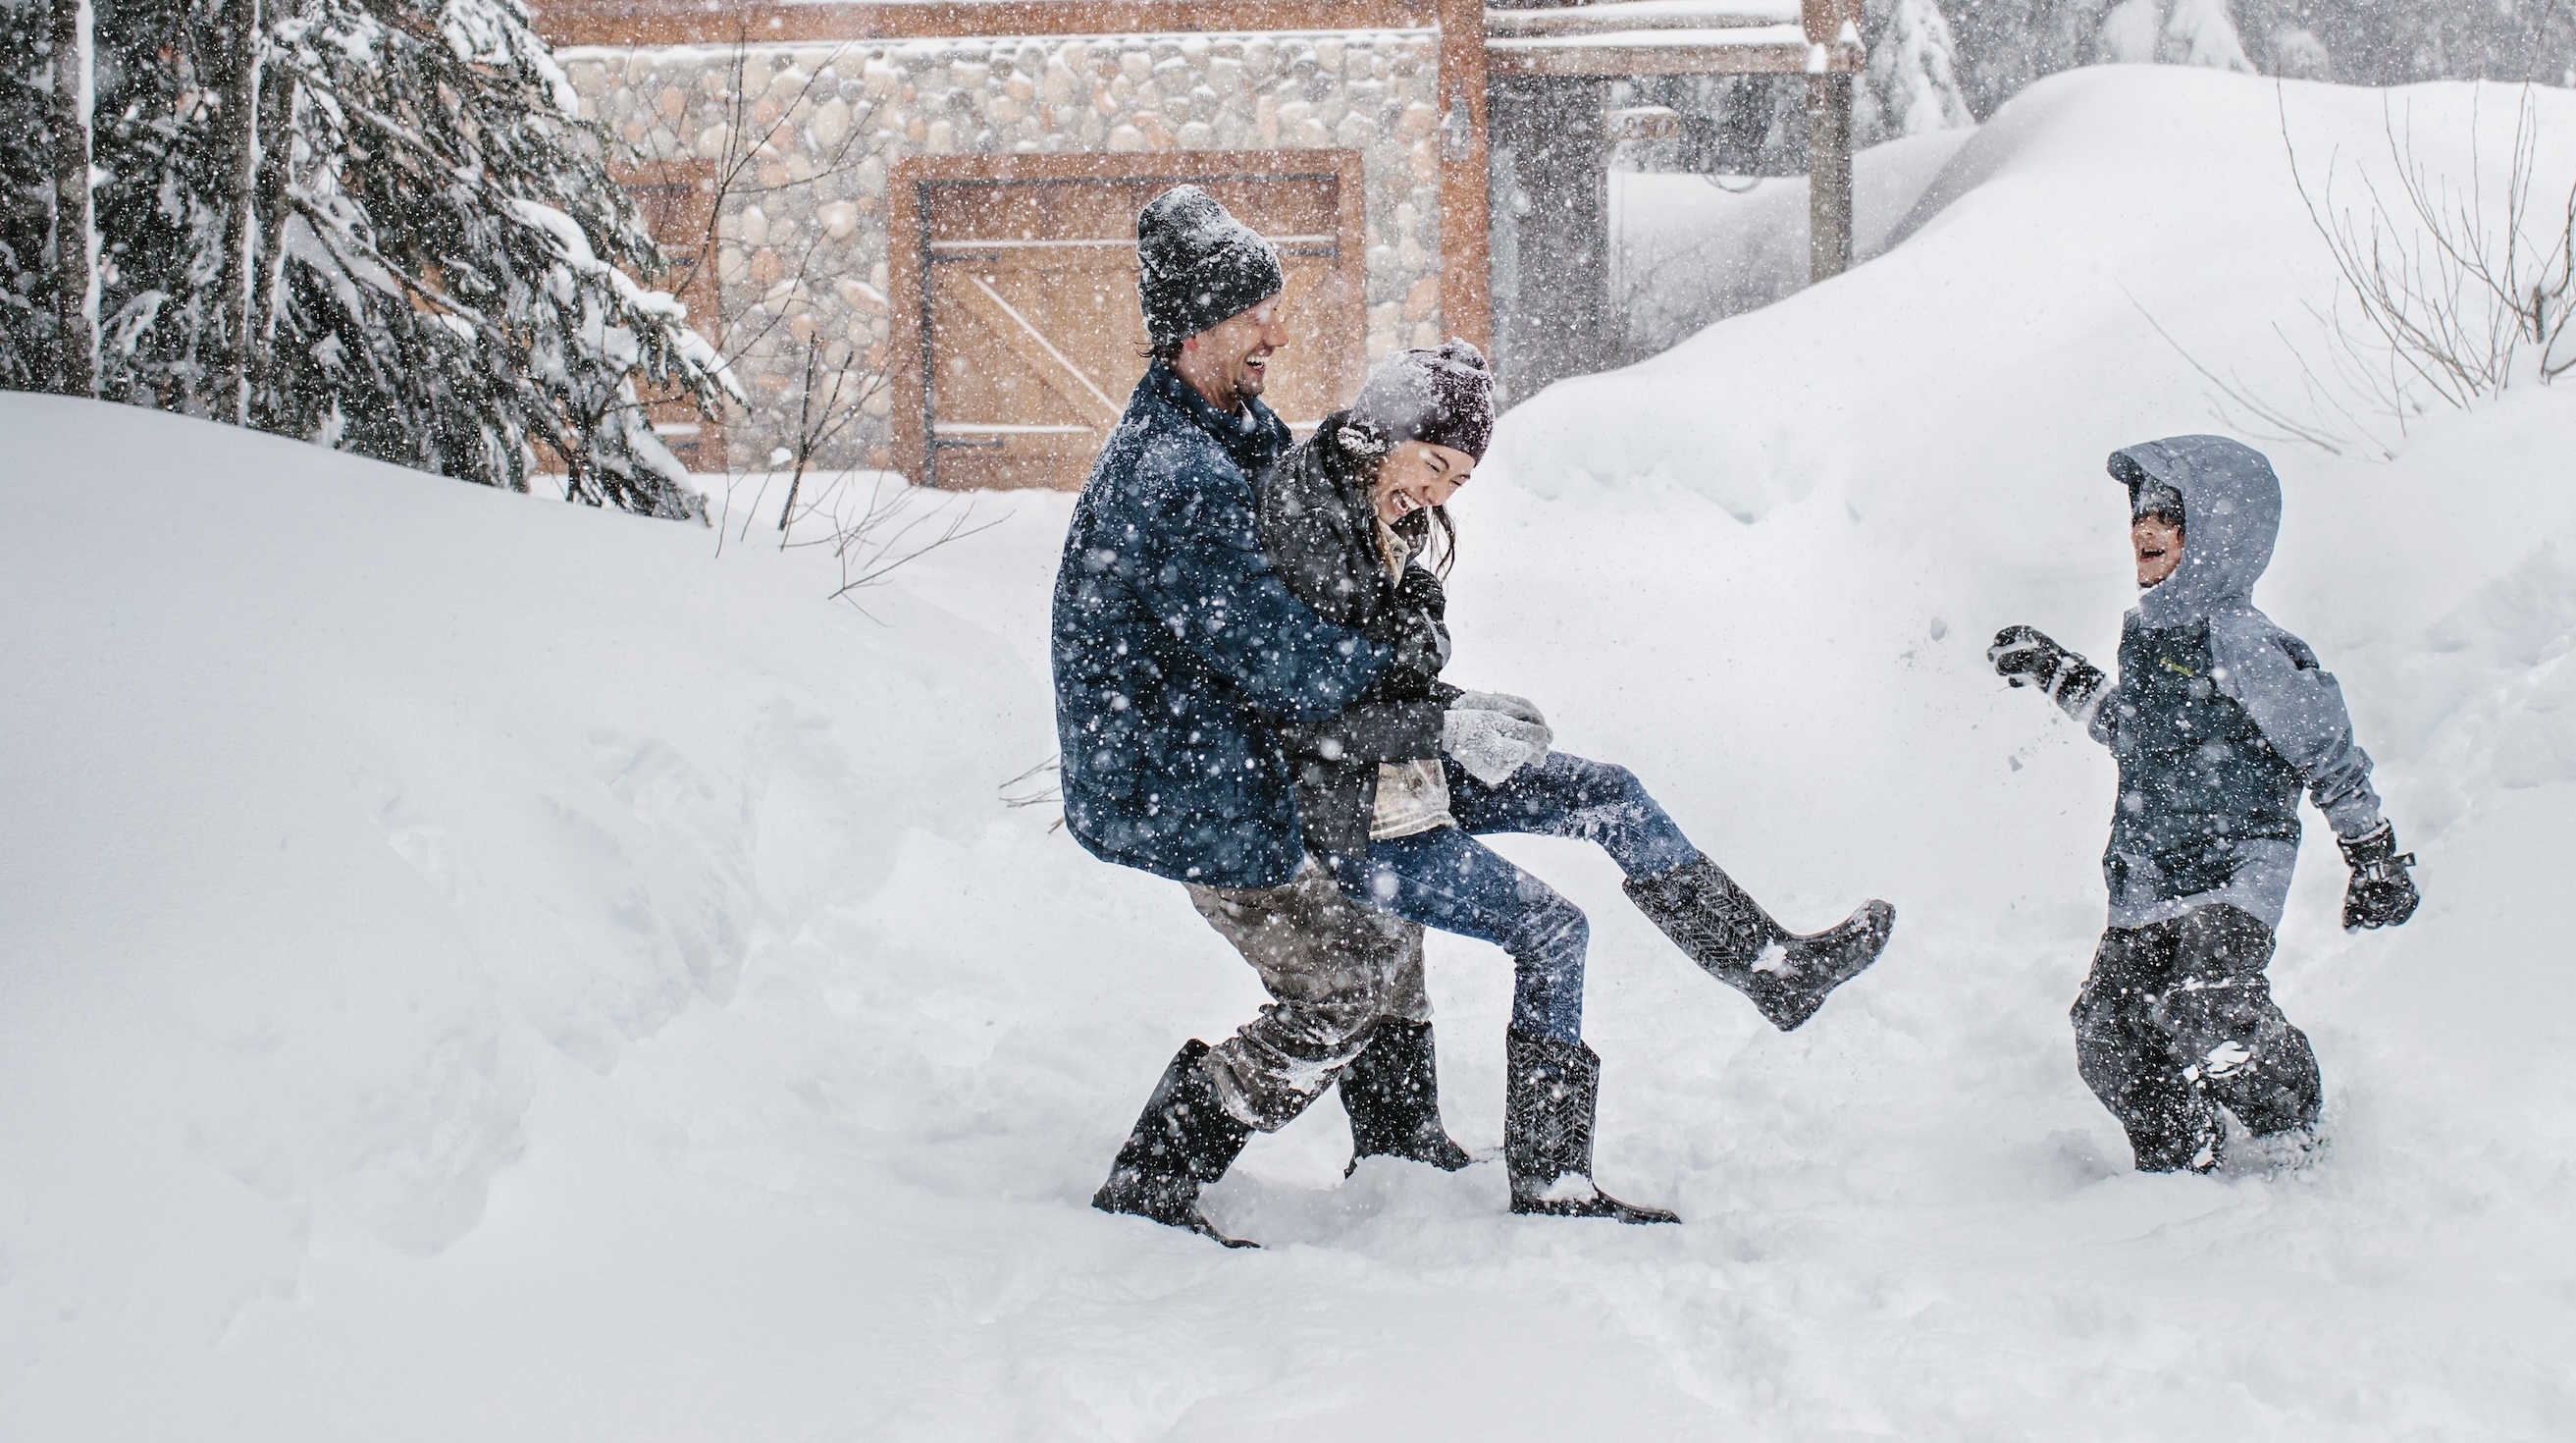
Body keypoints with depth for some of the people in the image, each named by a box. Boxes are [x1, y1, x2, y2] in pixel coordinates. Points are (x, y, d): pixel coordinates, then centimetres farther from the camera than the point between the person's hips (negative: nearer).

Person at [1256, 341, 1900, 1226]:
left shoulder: (1392, 519, 4)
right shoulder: (1303, 519, -25)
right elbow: (1300, 709, -28)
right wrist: (1448, 725, -28)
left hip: (1407, 775, 9)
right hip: (1343, 815, -9)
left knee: (1609, 797, 7)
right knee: (1550, 932, -10)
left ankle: (1769, 964, 17)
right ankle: (1548, 1183, -2)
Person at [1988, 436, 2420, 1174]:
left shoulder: (2242, 644, -15)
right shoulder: (2148, 630, 9)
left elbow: (2330, 754, -10)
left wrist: (2376, 857, -7)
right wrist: (2056, 674, 26)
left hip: (2235, 870, -8)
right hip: (2146, 882, 8)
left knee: (2209, 1019, -25)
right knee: (2111, 1043, 2)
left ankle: (2295, 1142, 1)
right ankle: (2179, 1167, 22)